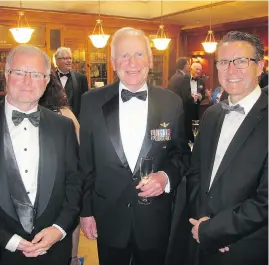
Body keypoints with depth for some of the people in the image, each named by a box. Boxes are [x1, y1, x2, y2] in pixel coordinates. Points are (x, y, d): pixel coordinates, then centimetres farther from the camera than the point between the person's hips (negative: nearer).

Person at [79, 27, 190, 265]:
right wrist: (86, 210, 1)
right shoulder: (92, 102, -6)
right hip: (108, 218, 0)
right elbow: (85, 161, -1)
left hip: (155, 219, 0)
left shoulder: (172, 103, -6)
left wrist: (167, 176, -16)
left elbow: (182, 153, 3)